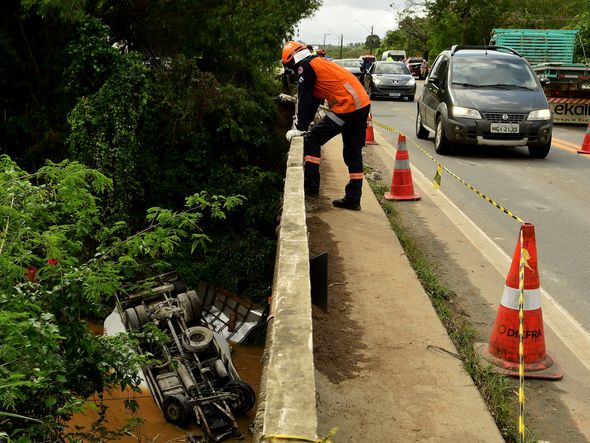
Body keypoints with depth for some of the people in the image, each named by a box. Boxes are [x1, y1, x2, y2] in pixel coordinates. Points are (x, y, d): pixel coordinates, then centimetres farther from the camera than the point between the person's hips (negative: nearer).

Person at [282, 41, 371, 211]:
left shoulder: (305, 66, -1)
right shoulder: (319, 63, 28)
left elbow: (304, 100, -5)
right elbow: (314, 100, 30)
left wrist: (300, 128, -1)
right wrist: (304, 124, 30)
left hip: (346, 106, -9)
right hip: (363, 105, 9)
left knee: (312, 140, 1)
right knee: (353, 152, 13)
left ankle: (311, 187, 1)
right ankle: (353, 198, 16)